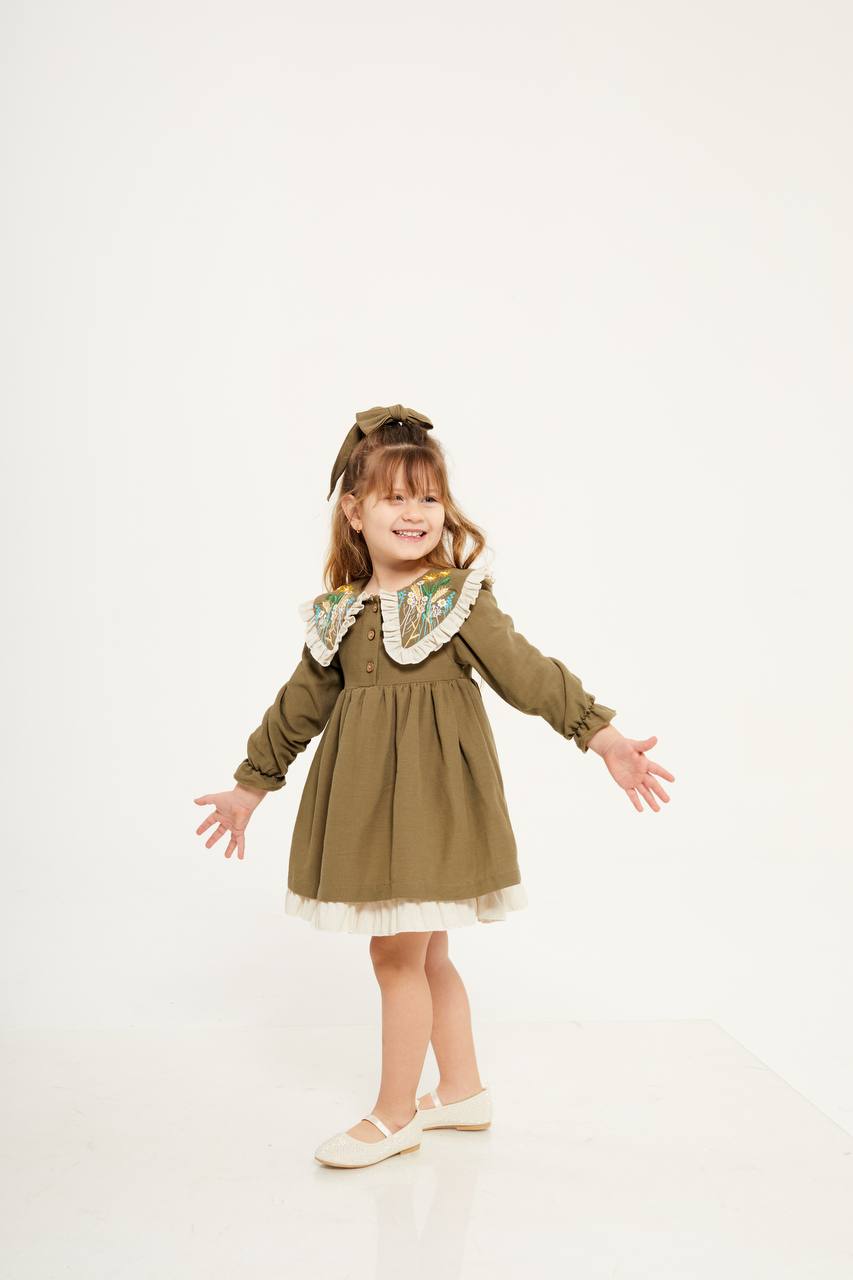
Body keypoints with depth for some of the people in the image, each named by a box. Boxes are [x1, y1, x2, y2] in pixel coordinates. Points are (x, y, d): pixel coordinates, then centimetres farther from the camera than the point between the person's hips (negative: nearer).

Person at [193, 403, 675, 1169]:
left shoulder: (462, 598, -8)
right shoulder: (339, 612, 6)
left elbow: (528, 674, -7)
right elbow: (301, 704, 15)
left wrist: (603, 736, -12)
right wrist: (251, 784, 21)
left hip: (431, 791, -6)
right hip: (364, 799, 6)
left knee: (399, 953, 0)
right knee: (425, 952, 16)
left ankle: (394, 1116, 19)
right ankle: (464, 1092, 34)